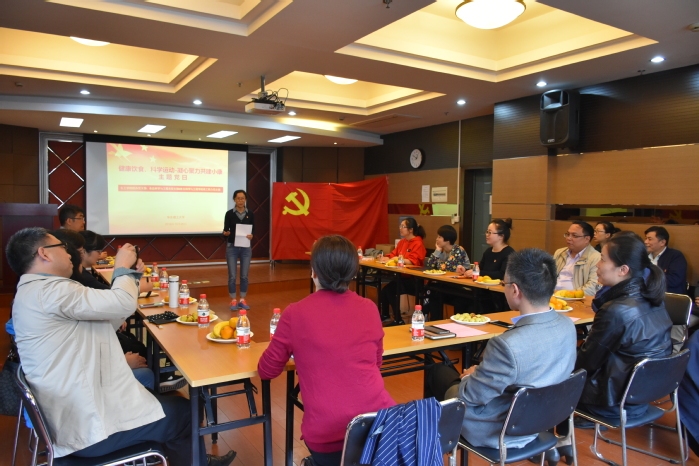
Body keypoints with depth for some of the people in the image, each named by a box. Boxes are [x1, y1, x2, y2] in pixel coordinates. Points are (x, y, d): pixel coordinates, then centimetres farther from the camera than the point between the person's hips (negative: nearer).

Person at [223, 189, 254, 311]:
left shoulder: (250, 213, 2)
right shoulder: (229, 213, -3)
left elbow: (253, 230, 5)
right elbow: (225, 230, 0)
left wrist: (251, 235, -16)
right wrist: (226, 233, -22)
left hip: (246, 248, 2)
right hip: (232, 247, -1)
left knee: (244, 275, 6)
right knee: (232, 276, 0)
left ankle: (242, 300, 18)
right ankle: (233, 301, 13)